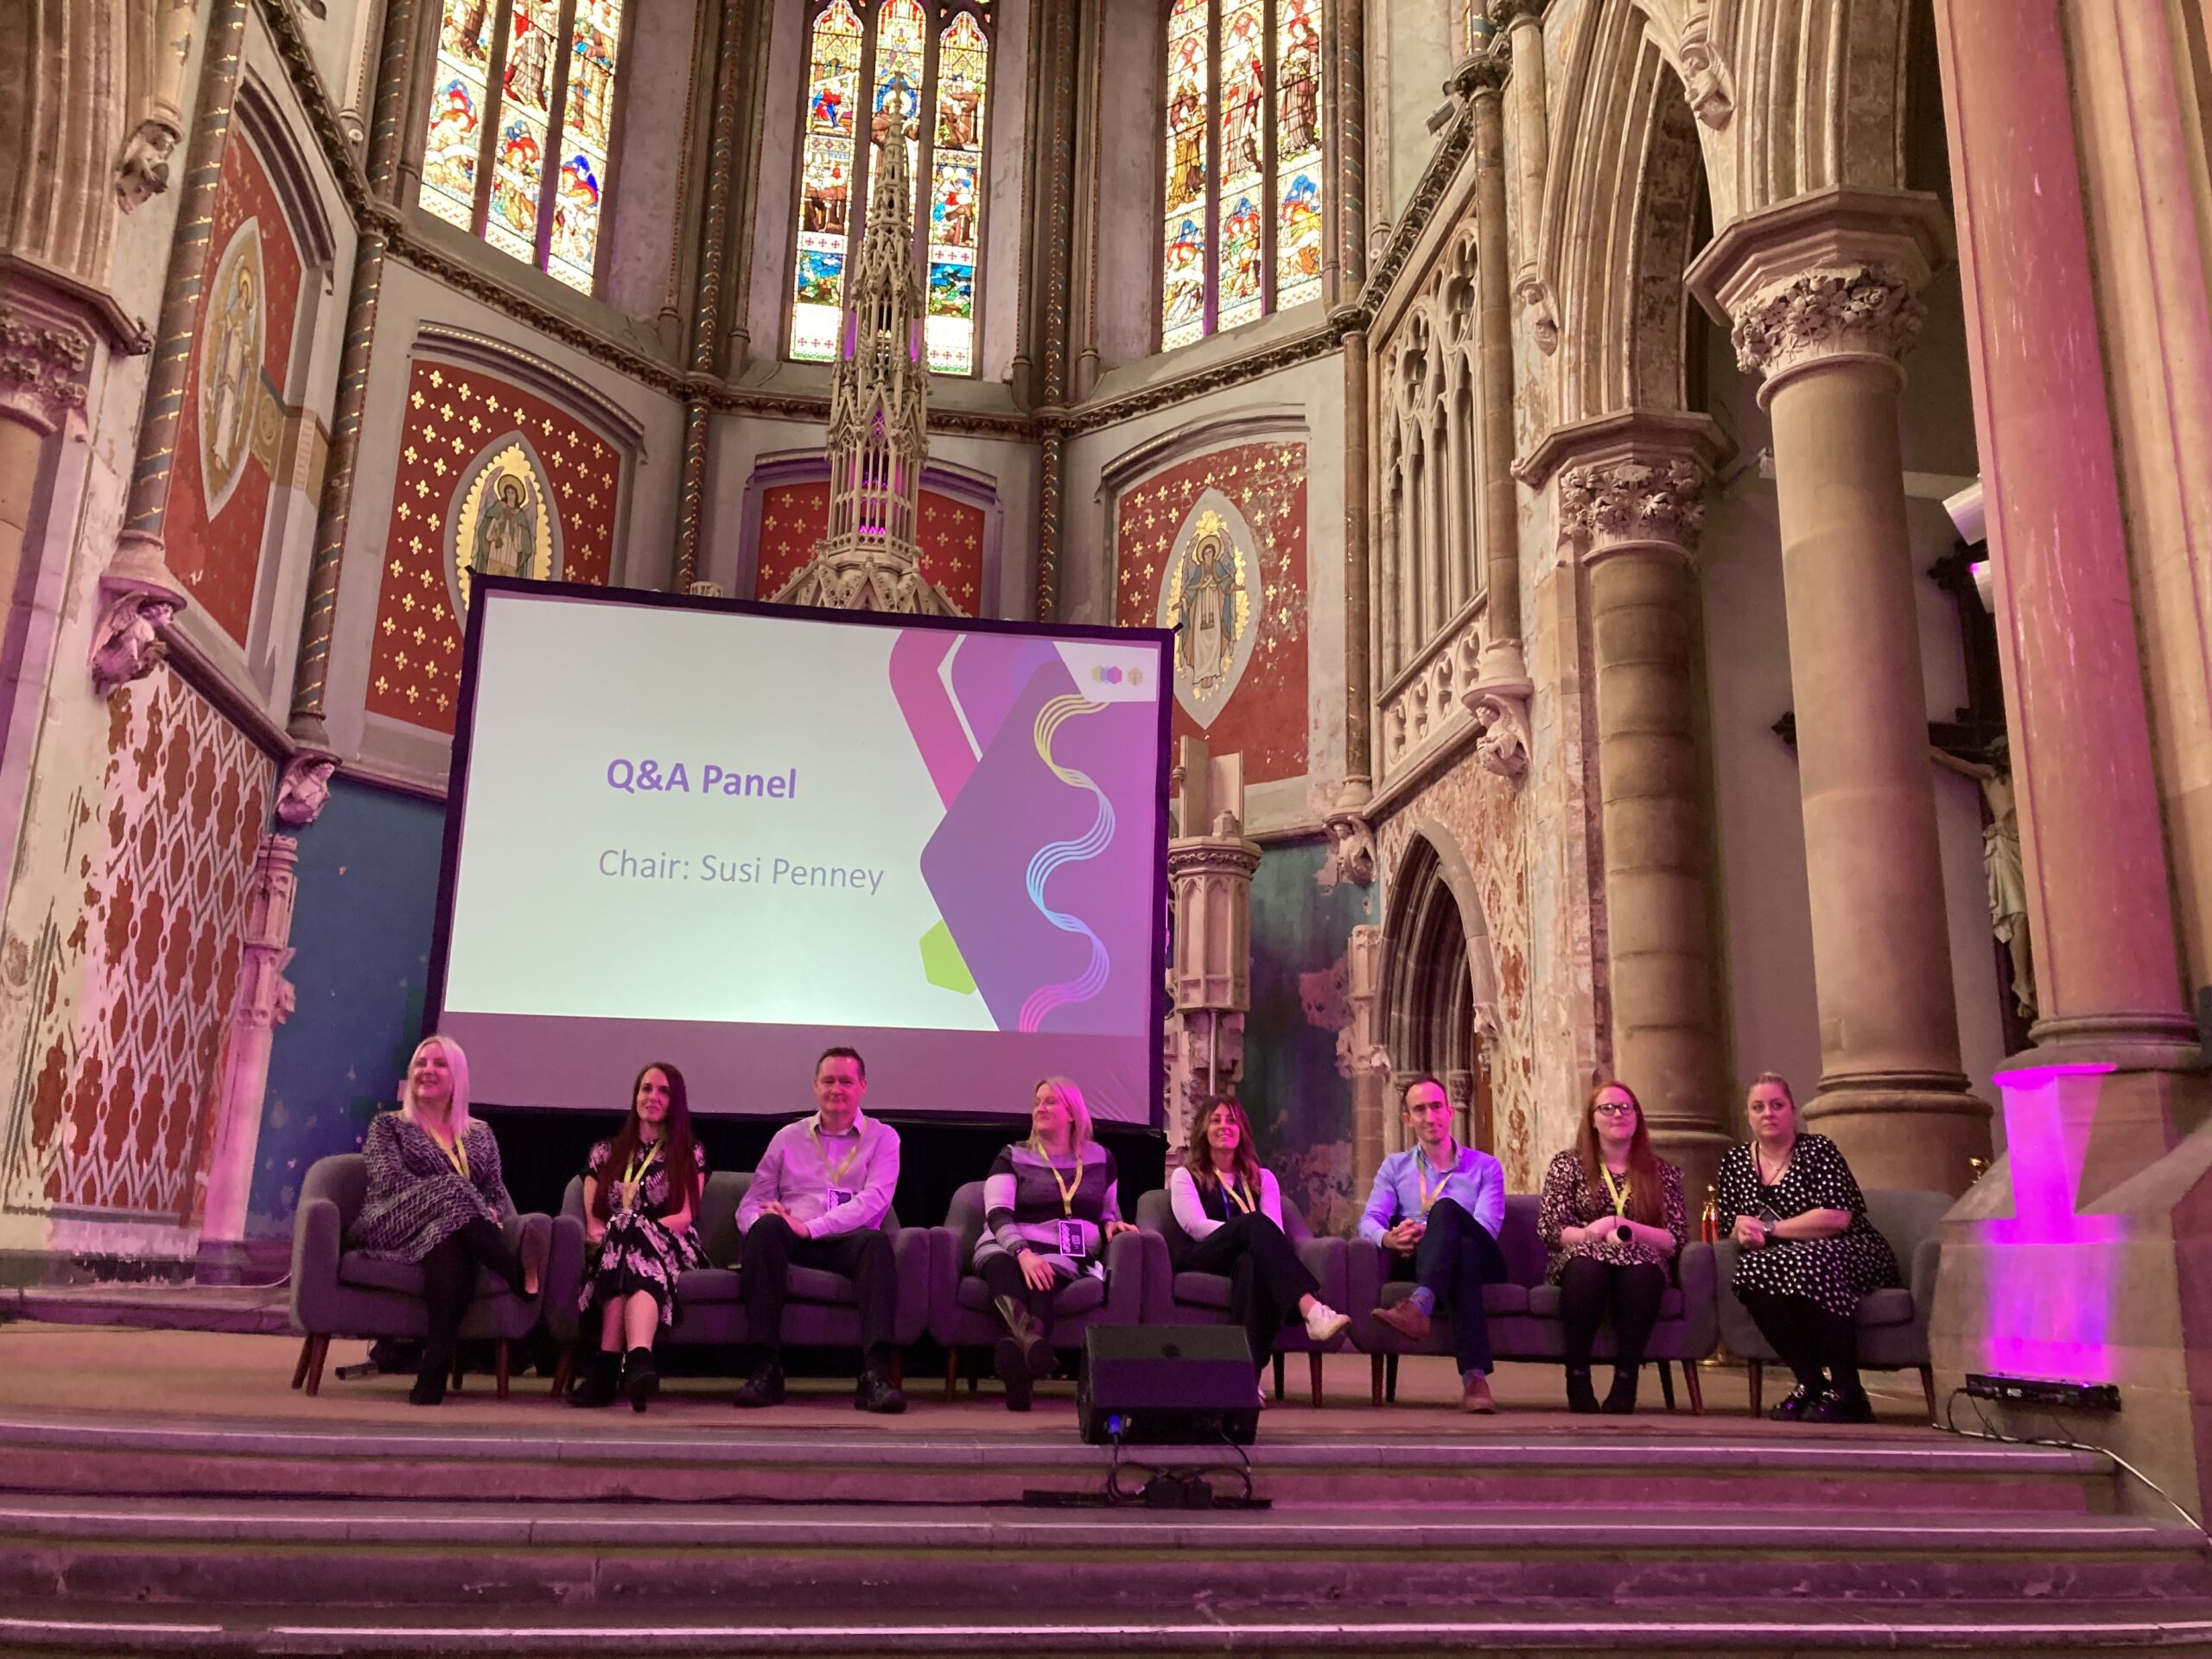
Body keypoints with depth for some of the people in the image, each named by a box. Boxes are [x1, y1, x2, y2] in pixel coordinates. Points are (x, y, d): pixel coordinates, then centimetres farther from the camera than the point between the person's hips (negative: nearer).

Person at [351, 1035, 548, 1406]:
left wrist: (490, 1216, -10)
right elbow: (389, 1180, -2)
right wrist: (471, 1210, -16)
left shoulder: (480, 1134, 25)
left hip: (450, 1229, 2)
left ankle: (434, 1373, -49)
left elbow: (498, 1194, 18)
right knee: (451, 1188, -34)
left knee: (452, 1245, -39)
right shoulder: (387, 1126, 18)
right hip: (396, 1228, -2)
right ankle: (520, 1271, -51)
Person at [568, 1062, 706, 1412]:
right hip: (614, 1250, 2)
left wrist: (628, 1228, -13)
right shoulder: (605, 1153, 22)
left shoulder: (689, 1154, 15)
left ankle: (607, 1369, -55)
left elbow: (684, 1218, 2)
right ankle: (637, 1362, -55)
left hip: (670, 1251, -2)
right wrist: (606, 1232, -12)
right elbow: (592, 1220, 13)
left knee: (635, 1251, -40)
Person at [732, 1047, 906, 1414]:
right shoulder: (788, 1137, 20)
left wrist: (809, 1227, -16)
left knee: (877, 1240, -35)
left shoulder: (882, 1137, 14)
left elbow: (875, 1200, -4)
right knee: (766, 1228, -32)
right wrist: (759, 1219, -13)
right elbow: (749, 1205, 15)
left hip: (849, 1244, -1)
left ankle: (875, 1375, -42)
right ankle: (766, 1370, -34)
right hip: (793, 1245, 2)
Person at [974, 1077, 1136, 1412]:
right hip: (1011, 1250, -1)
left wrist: (1112, 1224, 4)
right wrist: (1023, 1253, -23)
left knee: (1043, 1280, -38)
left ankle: (1019, 1347, -65)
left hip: (1064, 1258, 1)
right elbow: (998, 1216, -3)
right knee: (1002, 1268, -40)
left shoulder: (1100, 1158, 20)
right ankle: (1029, 1335, -70)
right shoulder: (1013, 1157, 13)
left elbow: (1109, 1213, 31)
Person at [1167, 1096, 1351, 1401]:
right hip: (1202, 1262, -2)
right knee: (1254, 1222, -34)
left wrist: (1257, 1237, -18)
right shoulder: (1185, 1177, 18)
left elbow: (1276, 1230, 8)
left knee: (1252, 1262, -40)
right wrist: (1250, 1231, -16)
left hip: (1246, 1258, 2)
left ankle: (1248, 1372, -54)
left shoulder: (1262, 1179, 25)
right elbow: (1195, 1225, -2)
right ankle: (1310, 1309, -54)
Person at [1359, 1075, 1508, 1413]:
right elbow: (1369, 1221, 5)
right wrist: (1389, 1238, -22)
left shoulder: (1485, 1167, 16)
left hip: (1478, 1262, -1)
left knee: (1445, 1208, -35)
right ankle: (1474, 1377, -55)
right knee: (1464, 1251, -39)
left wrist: (1430, 1232, -22)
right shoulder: (1394, 1166, 22)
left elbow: (1486, 1229, -3)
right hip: (1416, 1264, 1)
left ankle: (1419, 1306, -58)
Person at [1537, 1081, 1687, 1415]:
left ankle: (1625, 1381, -27)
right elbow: (1549, 1229, 1)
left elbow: (1677, 1238, 5)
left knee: (1642, 1268, -37)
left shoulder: (1661, 1172, 14)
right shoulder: (1568, 1164, 10)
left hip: (1640, 1265, 1)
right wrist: (1596, 1235, -16)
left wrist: (1629, 1230, -12)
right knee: (1587, 1264, -38)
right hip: (1582, 1263, -1)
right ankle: (1577, 1379, -27)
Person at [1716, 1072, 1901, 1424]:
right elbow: (1730, 1228, 11)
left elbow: (1837, 1217, -16)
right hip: (1783, 1261, 4)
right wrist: (1744, 1234, -15)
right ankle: (1811, 1383, -21)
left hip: (1854, 1254, -4)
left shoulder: (1817, 1150, -3)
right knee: (1752, 1268, -31)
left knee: (1808, 1262, -38)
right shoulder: (1735, 1161, 11)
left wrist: (1768, 1229, -15)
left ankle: (1846, 1392, -26)